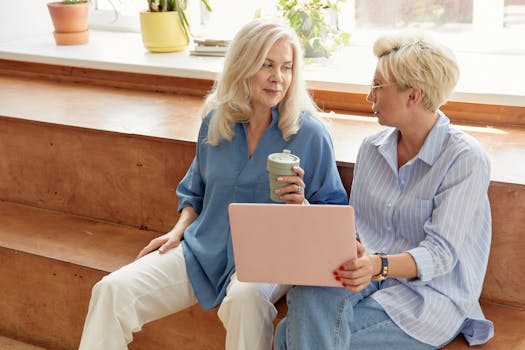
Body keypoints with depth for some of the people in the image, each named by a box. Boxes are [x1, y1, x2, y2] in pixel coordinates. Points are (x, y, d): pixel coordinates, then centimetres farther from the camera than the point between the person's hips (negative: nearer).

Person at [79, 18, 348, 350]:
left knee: (244, 298, -39)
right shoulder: (215, 120, 5)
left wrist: (301, 204, -22)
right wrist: (178, 230, 4)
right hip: (204, 249, 4)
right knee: (112, 291, -15)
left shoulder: (310, 133, -7)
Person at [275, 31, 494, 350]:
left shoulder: (466, 159, -10)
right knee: (307, 297, -31)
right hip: (367, 277, 5)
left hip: (430, 293, -5)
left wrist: (379, 265, -35)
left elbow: (440, 254, -17)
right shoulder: (372, 148, 11)